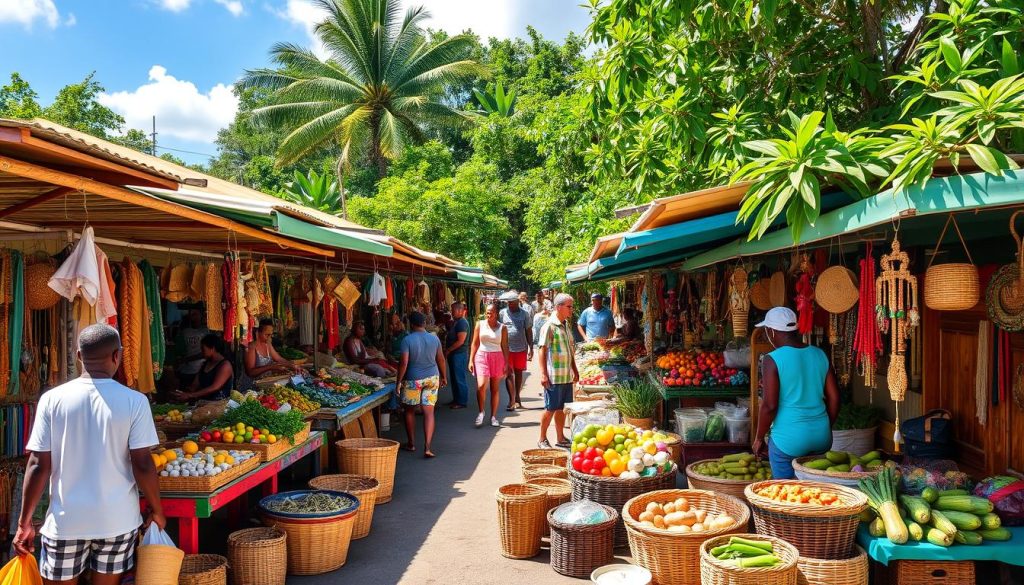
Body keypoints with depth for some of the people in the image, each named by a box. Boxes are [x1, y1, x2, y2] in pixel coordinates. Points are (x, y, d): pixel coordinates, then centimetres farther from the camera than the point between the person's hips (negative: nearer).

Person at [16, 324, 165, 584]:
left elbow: (39, 466, -5)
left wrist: (25, 521, 6)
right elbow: (142, 465, -10)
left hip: (65, 521, 1)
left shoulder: (52, 399, -6)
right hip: (117, 520, 0)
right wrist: (157, 510, 4)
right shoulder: (134, 401, -10)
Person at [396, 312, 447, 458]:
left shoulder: (407, 340, -12)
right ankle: (427, 447, -7)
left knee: (410, 410, 17)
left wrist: (399, 382, -8)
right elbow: (441, 359, 8)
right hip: (432, 378, 3)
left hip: (413, 380, -2)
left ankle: (411, 444, 26)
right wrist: (443, 377, 21)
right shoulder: (434, 338, 0)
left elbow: (404, 362, -16)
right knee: (429, 412, 1)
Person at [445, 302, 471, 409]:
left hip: (459, 354, -10)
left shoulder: (462, 323, -17)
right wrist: (448, 351, 12)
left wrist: (448, 350, -16)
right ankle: (456, 399, 25)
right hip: (453, 354, 10)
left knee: (459, 378, -3)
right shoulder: (456, 322, 15)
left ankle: (462, 402, 5)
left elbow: (460, 341, -22)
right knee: (454, 378, 16)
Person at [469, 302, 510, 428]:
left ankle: (493, 417, 15)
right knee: (481, 385, -17)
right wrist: (471, 360, 1)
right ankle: (481, 412, 3)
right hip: (482, 356, 0)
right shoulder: (480, 324, 4)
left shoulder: (502, 328, 2)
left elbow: (505, 347, 2)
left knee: (495, 389, 5)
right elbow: (475, 343, 6)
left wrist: (506, 364, -2)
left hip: (497, 358, 0)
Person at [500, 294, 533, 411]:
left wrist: (531, 348, 1)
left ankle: (517, 398, 24)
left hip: (521, 348, 1)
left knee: (518, 373, 12)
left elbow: (529, 331, 4)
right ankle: (512, 400, -3)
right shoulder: (502, 313, -1)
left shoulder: (525, 314, 1)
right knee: (509, 374, -4)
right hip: (507, 348, -1)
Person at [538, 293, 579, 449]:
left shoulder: (566, 325, 12)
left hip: (567, 376, 7)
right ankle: (542, 440, 13)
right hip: (554, 376, -7)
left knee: (562, 408, 14)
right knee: (550, 409, 1)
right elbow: (542, 350, -14)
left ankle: (560, 438, 24)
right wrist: (543, 374, -18)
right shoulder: (549, 326, -12)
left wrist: (575, 370, 20)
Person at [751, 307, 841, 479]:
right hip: (822, 436, 6)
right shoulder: (820, 355, 6)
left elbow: (769, 405, -14)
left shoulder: (773, 360, -11)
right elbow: (834, 397, 9)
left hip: (788, 438, -6)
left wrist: (758, 439, -3)